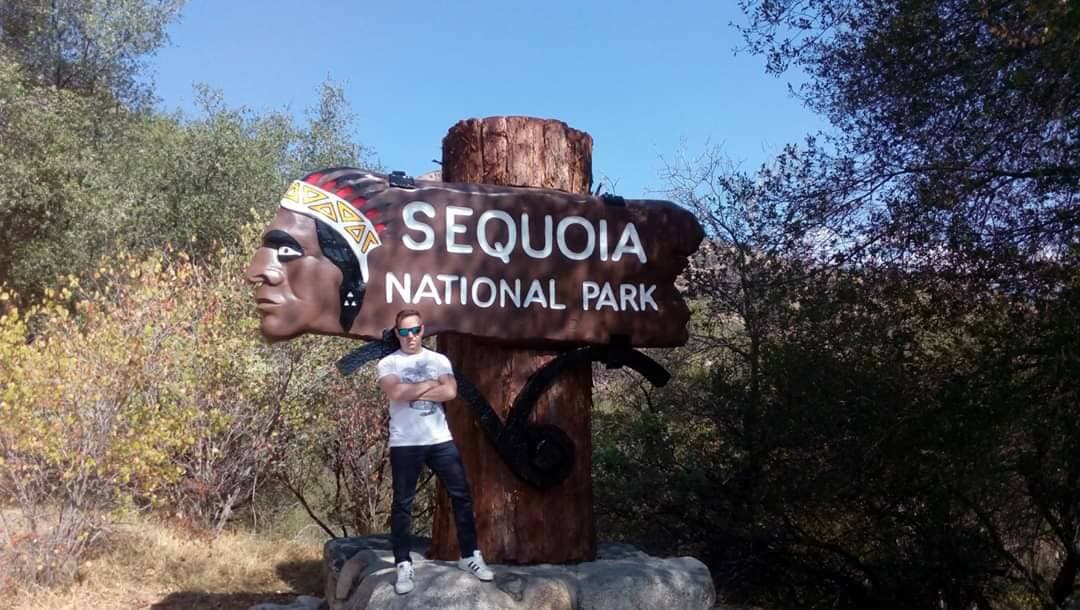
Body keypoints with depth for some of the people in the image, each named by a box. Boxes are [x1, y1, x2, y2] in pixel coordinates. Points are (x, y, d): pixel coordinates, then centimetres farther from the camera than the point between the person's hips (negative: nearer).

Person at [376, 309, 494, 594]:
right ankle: (403, 565, 11)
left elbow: (450, 391, -9)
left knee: (461, 495, 5)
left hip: (441, 440, 3)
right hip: (404, 443, -2)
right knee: (402, 504, 2)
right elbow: (396, 393, -18)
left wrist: (412, 391, -12)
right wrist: (430, 384, -8)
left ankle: (470, 556, 17)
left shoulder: (439, 360, 8)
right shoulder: (388, 363, 1)